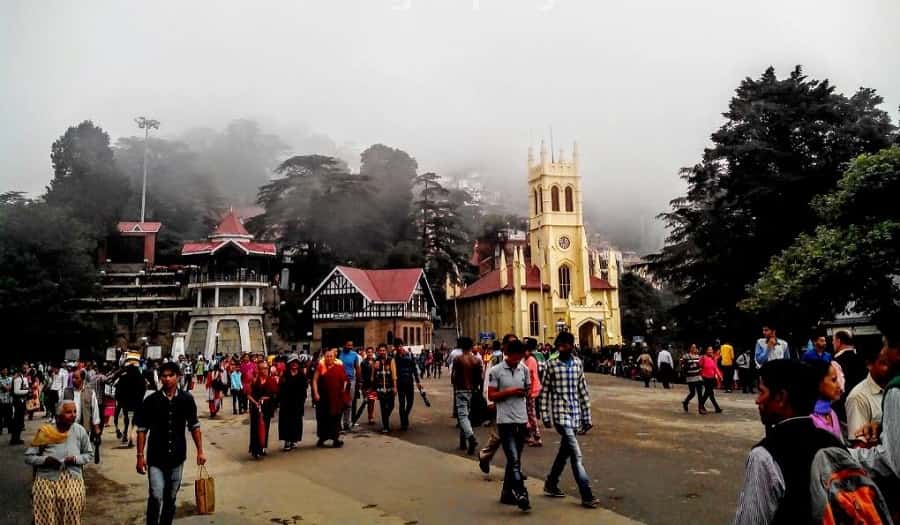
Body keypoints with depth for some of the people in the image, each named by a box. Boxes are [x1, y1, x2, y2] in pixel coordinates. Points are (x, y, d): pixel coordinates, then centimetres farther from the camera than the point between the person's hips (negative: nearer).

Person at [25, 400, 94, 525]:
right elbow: (28, 457, 6)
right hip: (46, 477, 0)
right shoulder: (45, 431, 1)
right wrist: (45, 460, -11)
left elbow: (89, 455, 10)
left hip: (72, 477, 1)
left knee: (72, 499, -20)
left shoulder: (80, 431, 2)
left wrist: (76, 459, -8)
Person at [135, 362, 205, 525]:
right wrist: (140, 456, -5)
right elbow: (142, 429, -2)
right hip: (155, 458, -2)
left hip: (177, 457, 2)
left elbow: (194, 426, 4)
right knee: (156, 497, -10)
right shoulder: (151, 400, -8)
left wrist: (200, 451, 2)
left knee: (171, 498, 13)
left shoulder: (186, 399, -4)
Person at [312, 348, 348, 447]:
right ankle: (322, 438, 24)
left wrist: (343, 390, -4)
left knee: (335, 418, 6)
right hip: (323, 398, 0)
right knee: (322, 418, 8)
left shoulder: (339, 367, 2)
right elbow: (315, 380, -1)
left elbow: (344, 381, 6)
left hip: (336, 398, 0)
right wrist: (316, 393, -9)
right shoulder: (320, 367, 1)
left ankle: (335, 439, 16)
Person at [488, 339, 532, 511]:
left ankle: (507, 493, 24)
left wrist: (526, 392, -5)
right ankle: (521, 494, -9)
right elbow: (491, 396, -5)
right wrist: (509, 391, -17)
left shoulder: (524, 369, 6)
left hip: (521, 420, 5)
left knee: (514, 459, 13)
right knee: (514, 460, -11)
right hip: (505, 420, -5)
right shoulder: (496, 371, -7)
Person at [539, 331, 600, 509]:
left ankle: (551, 484, 33)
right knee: (576, 455, -8)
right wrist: (545, 416, -6)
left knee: (565, 451, 15)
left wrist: (587, 417, 8)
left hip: (575, 413, 5)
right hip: (561, 414, -5)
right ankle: (587, 496, -3)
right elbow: (545, 392, -3)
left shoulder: (578, 363, 5)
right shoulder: (551, 364, -6)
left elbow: (583, 391, 9)